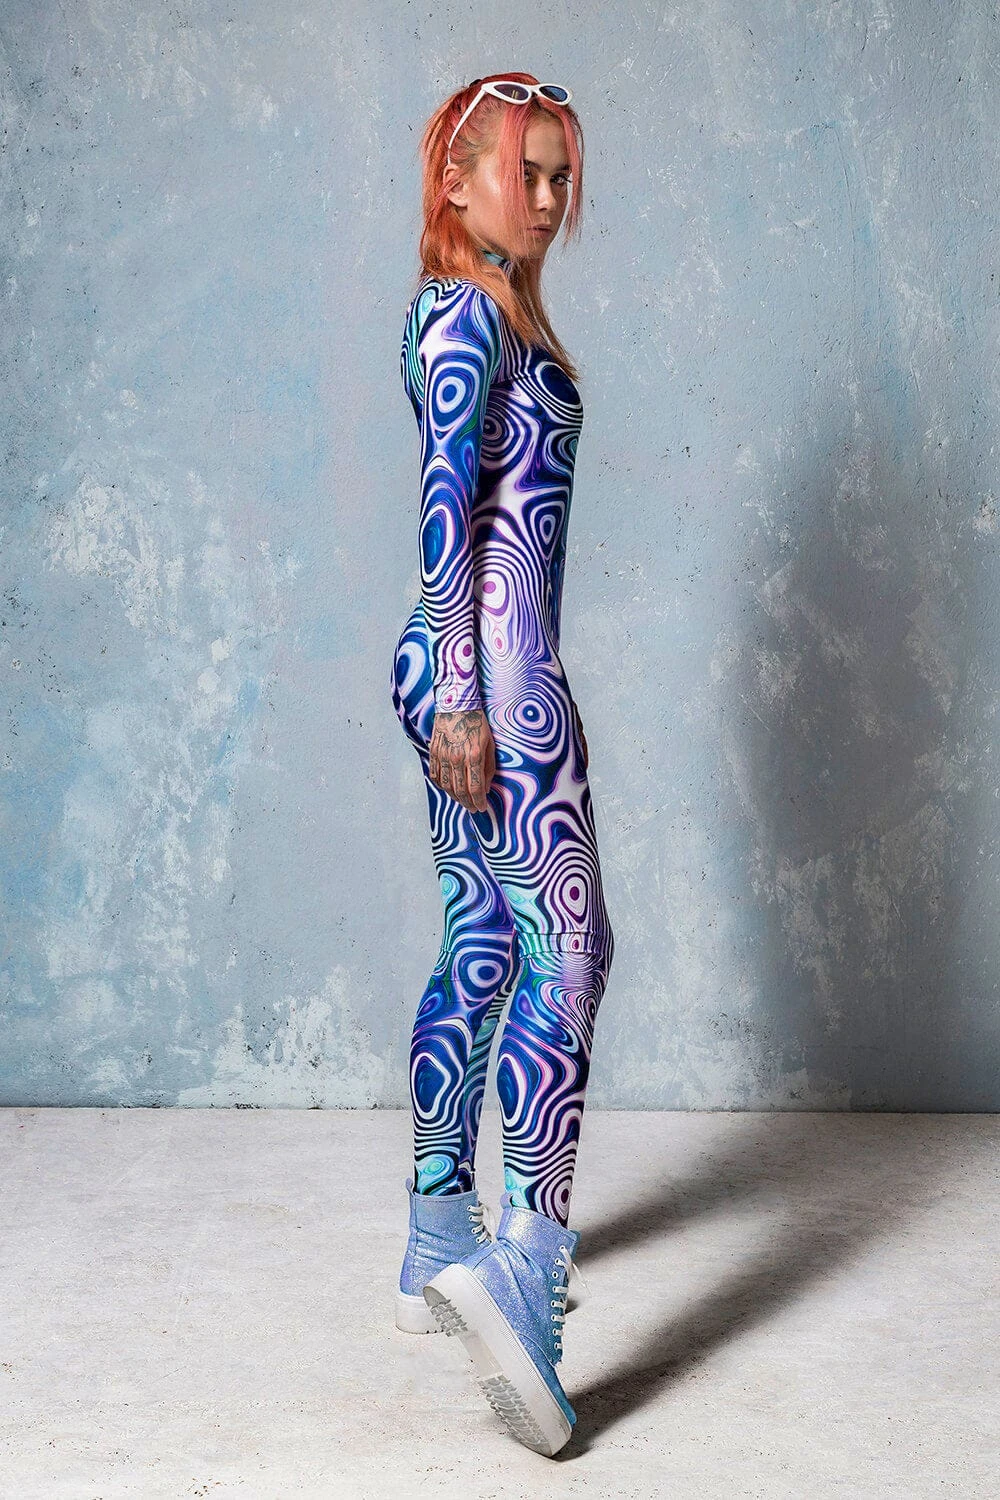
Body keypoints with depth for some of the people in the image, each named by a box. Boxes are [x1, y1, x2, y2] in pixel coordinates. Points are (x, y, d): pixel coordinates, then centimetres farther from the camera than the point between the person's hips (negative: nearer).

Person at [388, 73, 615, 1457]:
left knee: (482, 948, 11)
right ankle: (530, 1266, -15)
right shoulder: (469, 309, -8)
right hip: (485, 667, -10)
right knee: (571, 942, -13)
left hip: (488, 671, 10)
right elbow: (447, 505, -17)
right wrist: (469, 695, -22)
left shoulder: (497, 312, 22)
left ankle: (439, 1248, 19)